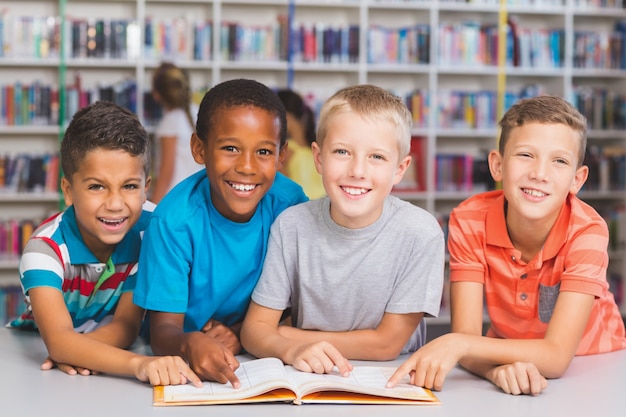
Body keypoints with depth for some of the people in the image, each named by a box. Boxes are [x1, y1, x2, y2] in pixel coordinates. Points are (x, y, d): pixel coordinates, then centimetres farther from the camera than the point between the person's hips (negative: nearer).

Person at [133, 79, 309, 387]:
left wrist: (244, 332, -17)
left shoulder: (290, 203, -12)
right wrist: (191, 344, -40)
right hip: (184, 362, -2)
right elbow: (163, 330, -18)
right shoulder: (174, 219, -18)